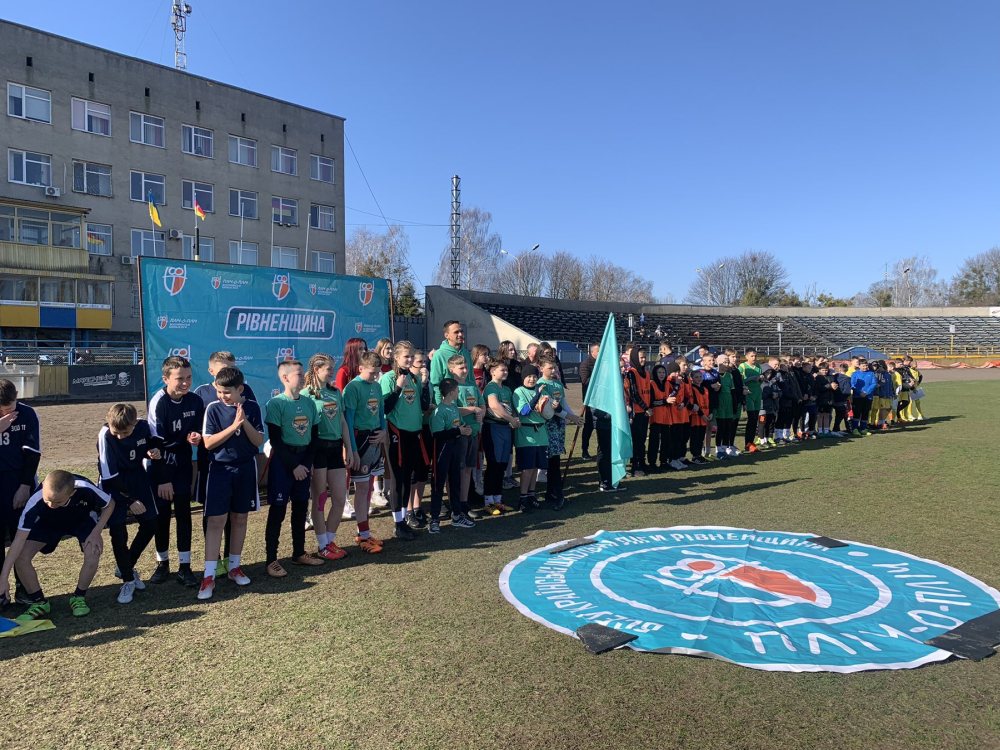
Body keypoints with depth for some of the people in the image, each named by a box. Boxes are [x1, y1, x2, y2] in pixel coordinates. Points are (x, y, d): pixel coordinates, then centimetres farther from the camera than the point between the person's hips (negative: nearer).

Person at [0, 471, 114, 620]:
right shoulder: (35, 503, -38)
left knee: (93, 555, -26)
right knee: (21, 557, -18)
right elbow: (19, 540, -33)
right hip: (48, 523, 1)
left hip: (83, 519, -1)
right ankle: (39, 602, 3)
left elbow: (110, 504, -19)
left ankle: (79, 598, 1)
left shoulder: (85, 489, -40)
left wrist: (96, 533, -28)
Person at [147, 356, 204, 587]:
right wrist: (163, 479, -17)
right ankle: (162, 563, 20)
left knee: (184, 513, 2)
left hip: (183, 464, 3)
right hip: (161, 465, -2)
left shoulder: (195, 401, -7)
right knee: (162, 514, 4)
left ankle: (184, 566, 9)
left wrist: (196, 437, -18)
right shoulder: (158, 403, -18)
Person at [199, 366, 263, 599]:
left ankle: (234, 566, 25)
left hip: (246, 468, 2)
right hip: (220, 469, -2)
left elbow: (259, 441, -4)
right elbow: (208, 443, -12)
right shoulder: (213, 408, -7)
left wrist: (245, 422, -19)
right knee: (216, 520, -5)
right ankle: (209, 575, 0)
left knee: (239, 518, 11)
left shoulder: (252, 407, -2)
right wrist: (234, 425, -20)